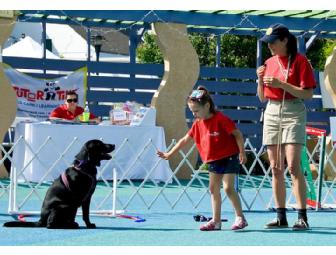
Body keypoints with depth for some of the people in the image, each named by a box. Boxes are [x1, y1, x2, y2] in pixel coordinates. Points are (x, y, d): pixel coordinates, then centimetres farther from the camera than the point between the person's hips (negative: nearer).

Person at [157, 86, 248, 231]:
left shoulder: (221, 119, -18)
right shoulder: (198, 123, 3)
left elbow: (237, 134, -15)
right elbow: (185, 140, 12)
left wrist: (242, 152, -20)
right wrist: (169, 154, 13)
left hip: (229, 157, -8)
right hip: (213, 160, 8)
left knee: (228, 187, -14)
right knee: (213, 188, 8)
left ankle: (240, 218, -7)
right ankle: (216, 221, 13)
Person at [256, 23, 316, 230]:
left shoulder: (299, 60, -4)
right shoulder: (269, 63, 14)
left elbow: (308, 94, -11)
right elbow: (262, 97, 18)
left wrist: (281, 84, -18)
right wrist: (260, 80, -1)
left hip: (293, 113, -6)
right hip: (272, 114, 6)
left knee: (293, 166, -15)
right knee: (276, 168, 4)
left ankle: (303, 217, -15)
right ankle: (281, 217, 8)